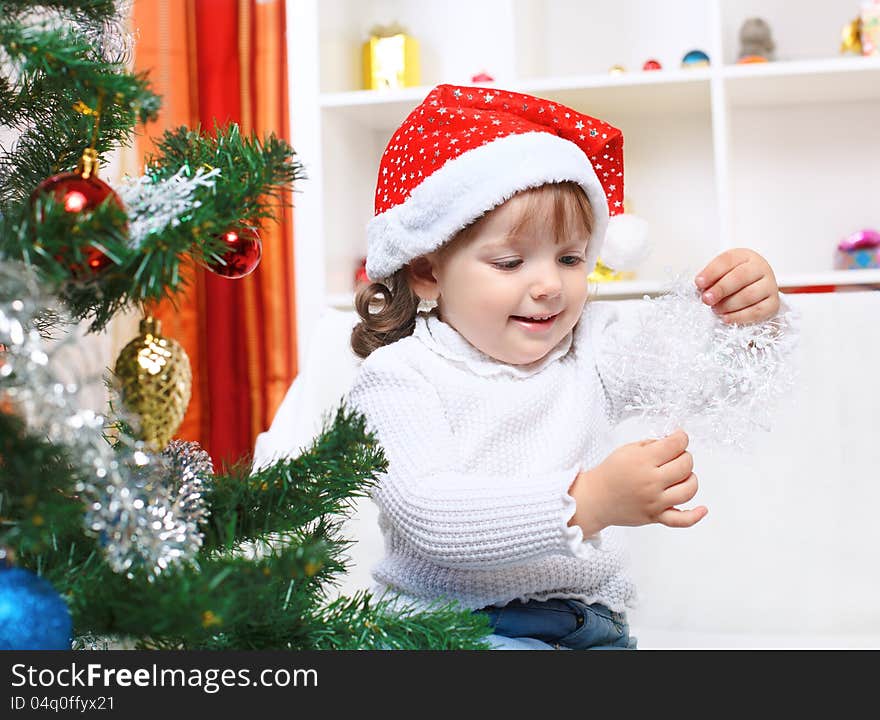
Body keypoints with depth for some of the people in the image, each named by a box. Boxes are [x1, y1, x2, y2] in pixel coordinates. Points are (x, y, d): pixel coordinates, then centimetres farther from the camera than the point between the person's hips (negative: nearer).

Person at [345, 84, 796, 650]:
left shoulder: (592, 345, 7)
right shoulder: (399, 376, -9)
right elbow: (426, 513, -24)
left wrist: (748, 317, -24)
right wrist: (587, 501, -34)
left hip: (586, 624, 5)